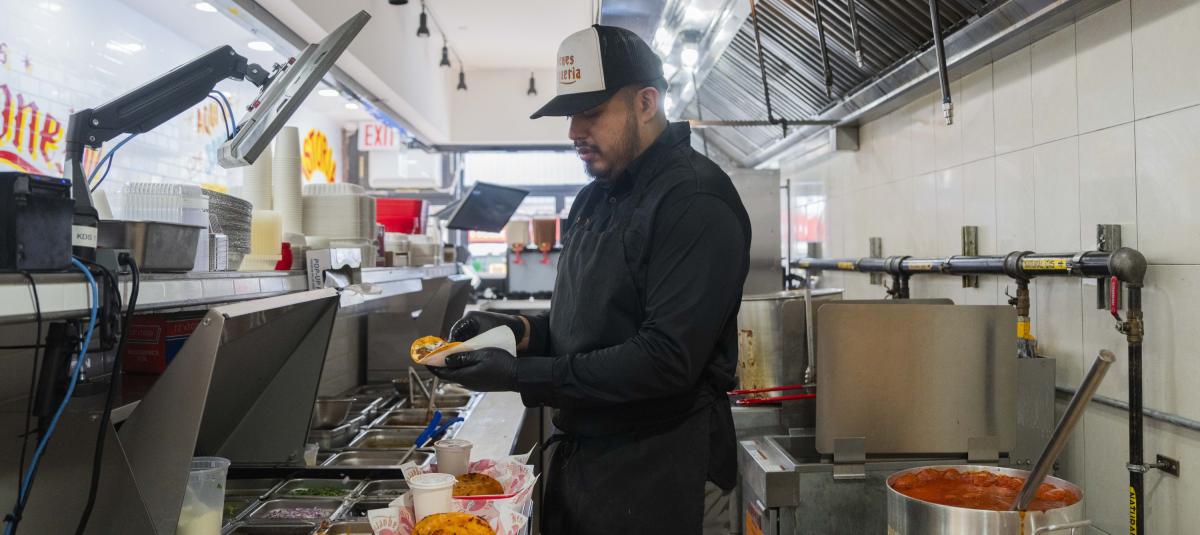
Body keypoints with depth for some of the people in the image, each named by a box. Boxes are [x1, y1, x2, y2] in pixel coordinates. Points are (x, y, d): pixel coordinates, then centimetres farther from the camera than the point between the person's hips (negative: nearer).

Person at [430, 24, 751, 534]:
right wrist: (522, 331, -3)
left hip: (650, 468, -7)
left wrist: (520, 375, -22)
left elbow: (668, 360, -25)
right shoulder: (594, 197, 10)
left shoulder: (696, 201, -18)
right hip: (578, 449, 8)